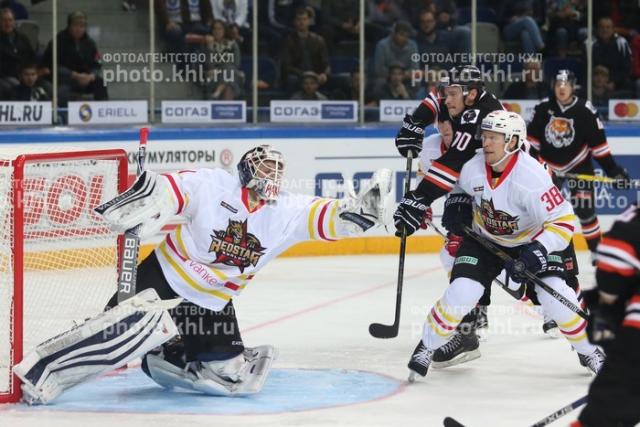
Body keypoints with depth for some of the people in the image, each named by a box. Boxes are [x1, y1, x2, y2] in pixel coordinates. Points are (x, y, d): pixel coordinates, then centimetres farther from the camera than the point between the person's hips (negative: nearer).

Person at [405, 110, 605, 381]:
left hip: (531, 241, -3)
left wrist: (535, 254, -37)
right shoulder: (473, 168, -19)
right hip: (484, 239, 3)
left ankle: (589, 351, 8)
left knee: (555, 295, -17)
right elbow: (462, 188, 9)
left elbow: (564, 221, -30)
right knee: (461, 292, -16)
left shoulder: (532, 177, -33)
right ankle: (426, 348, 4)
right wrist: (456, 206, -11)